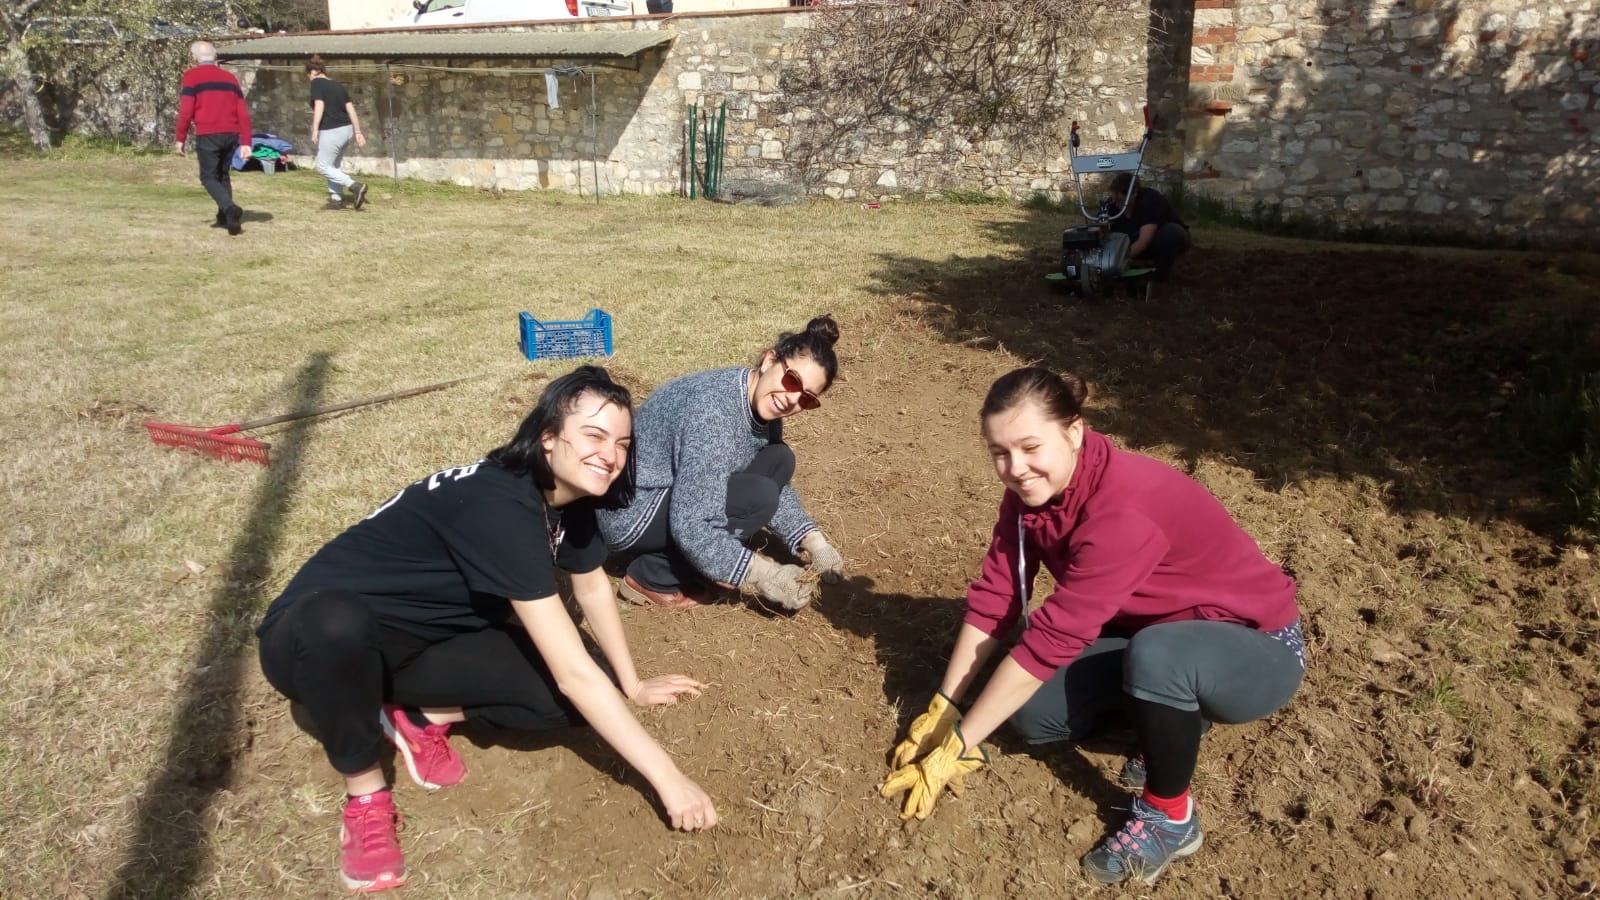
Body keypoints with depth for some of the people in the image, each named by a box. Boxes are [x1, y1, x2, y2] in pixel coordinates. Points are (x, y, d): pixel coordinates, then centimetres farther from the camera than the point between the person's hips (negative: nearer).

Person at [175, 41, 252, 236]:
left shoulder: (192, 76, 0)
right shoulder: (230, 77, 14)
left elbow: (186, 111, -5)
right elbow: (243, 113, 9)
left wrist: (180, 139, 2)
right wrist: (245, 143, 10)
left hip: (208, 135, -5)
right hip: (231, 135, 5)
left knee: (209, 177, 2)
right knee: (222, 175, 18)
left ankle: (230, 208, -22)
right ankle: (224, 218, 13)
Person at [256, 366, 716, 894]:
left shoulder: (567, 494, -7)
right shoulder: (499, 507, -33)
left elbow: (594, 589, 12)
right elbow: (574, 672, -35)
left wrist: (632, 685, 18)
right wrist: (666, 778, -30)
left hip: (428, 636, 7)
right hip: (324, 632, -6)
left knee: (575, 700, -14)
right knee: (335, 625, -44)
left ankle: (422, 715, 6)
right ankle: (366, 798, -16)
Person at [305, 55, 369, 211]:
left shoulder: (317, 83, -6)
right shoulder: (338, 85, 14)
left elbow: (319, 106, -17)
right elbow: (351, 109, 9)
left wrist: (314, 130, -17)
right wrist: (358, 132, 9)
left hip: (332, 132, -8)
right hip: (346, 130, 8)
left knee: (323, 167, 3)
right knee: (333, 165, 19)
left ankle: (356, 186, -11)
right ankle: (336, 199, 19)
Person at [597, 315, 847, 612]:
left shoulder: (762, 406, -3)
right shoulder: (714, 410, -31)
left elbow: (776, 489, 10)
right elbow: (691, 527, -33)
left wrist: (815, 543, -3)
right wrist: (764, 575, -27)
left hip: (674, 489, 9)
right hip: (629, 511, -9)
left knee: (778, 461, 0)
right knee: (757, 495, -24)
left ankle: (685, 556, 5)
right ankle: (652, 579, -8)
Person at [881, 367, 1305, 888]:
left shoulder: (1125, 510, -36)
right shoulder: (1033, 487, -12)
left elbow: (1052, 639, -36)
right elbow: (993, 599, -9)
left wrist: (956, 746, -31)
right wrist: (941, 708, -13)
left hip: (1258, 647, -7)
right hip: (1156, 629, 7)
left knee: (1155, 656, -40)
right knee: (1034, 714, -10)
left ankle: (1170, 818, -13)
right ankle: (1174, 717, 14)